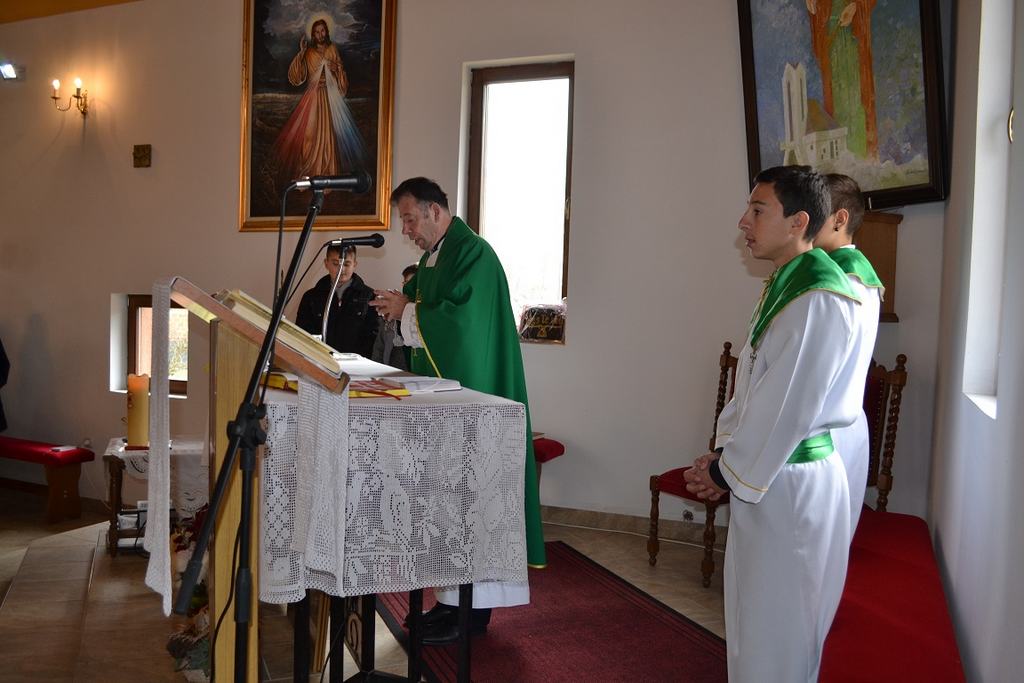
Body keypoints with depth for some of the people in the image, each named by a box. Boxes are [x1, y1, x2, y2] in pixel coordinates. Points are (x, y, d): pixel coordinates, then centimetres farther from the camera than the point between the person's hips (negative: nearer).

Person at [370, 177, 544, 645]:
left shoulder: (473, 253, -14)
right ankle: (454, 597, 21)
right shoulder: (432, 256, 15)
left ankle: (472, 608, 4)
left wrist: (408, 311, -13)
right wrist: (401, 307, 1)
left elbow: (462, 320, -24)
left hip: (469, 397, -9)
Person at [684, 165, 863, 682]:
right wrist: (724, 453, 5)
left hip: (791, 480, -9)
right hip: (761, 473, 9)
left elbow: (788, 406, -21)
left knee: (775, 631, 5)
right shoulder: (781, 287, 11)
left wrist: (726, 471, -11)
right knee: (752, 615, 21)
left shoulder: (819, 300, -20)